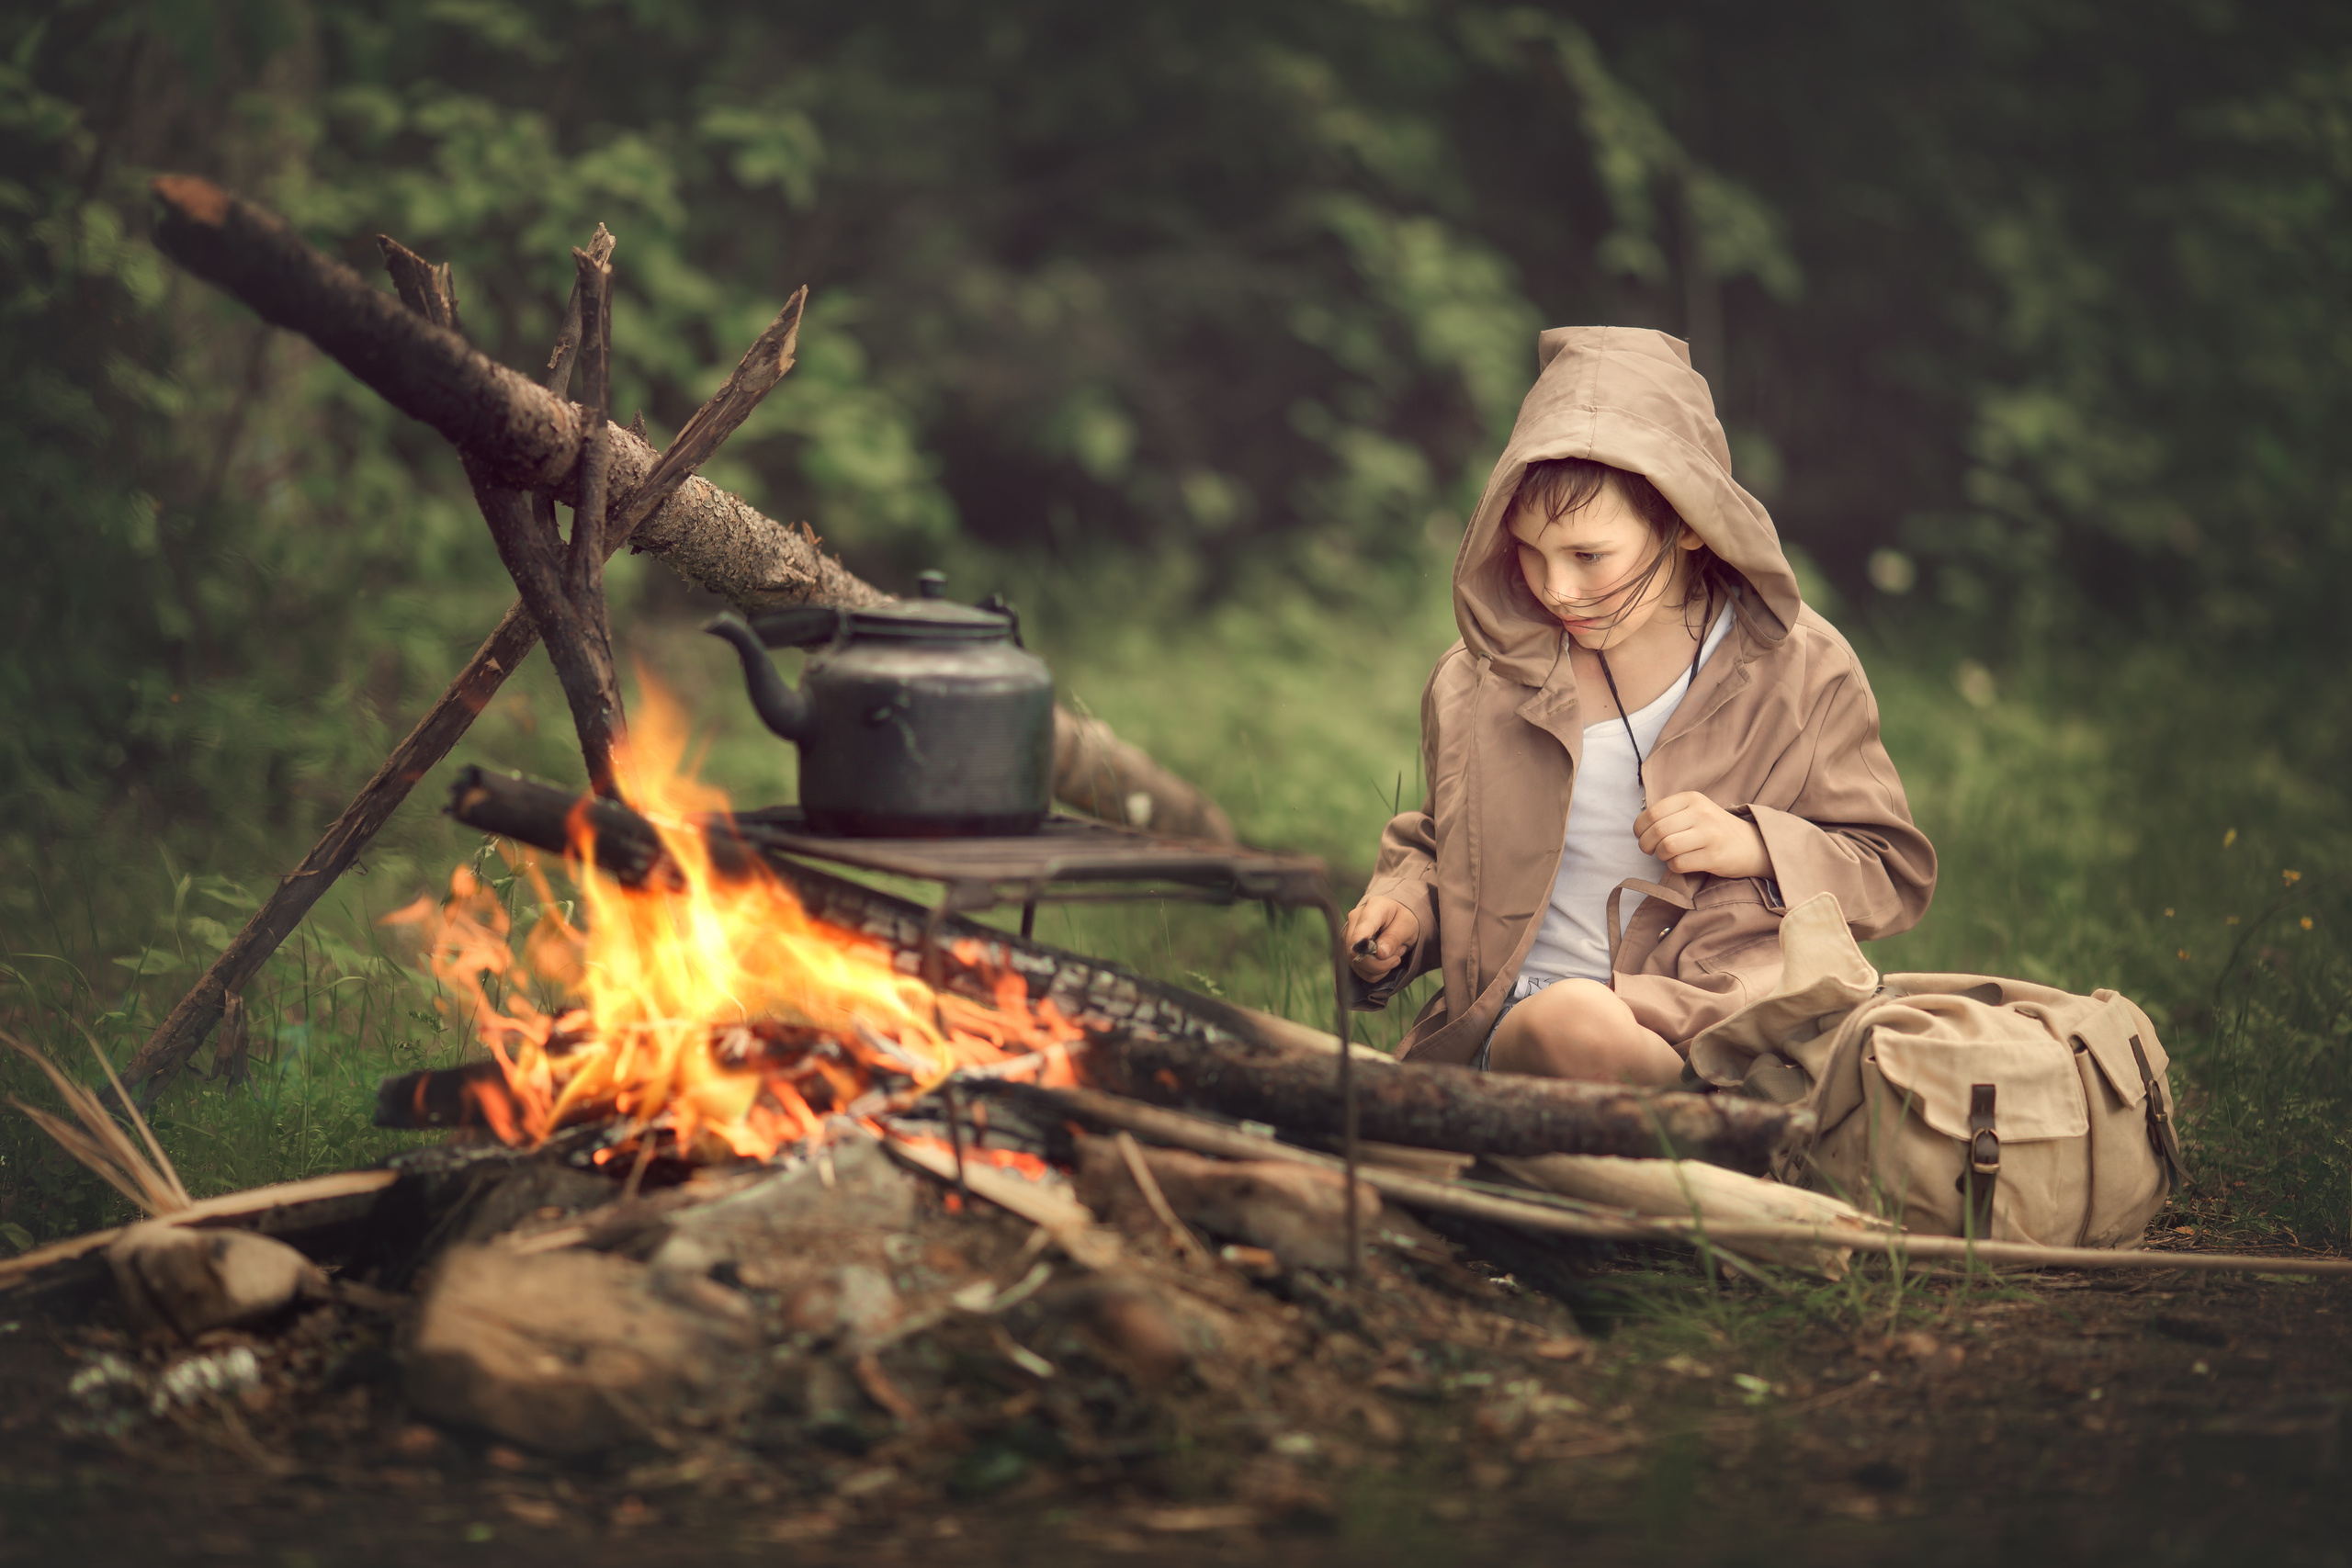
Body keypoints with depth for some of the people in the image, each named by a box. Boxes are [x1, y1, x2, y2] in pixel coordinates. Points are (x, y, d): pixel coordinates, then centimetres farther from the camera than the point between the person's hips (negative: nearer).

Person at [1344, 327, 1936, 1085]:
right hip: (1504, 1024, 2)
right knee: (1568, 1021, -39)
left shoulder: (1798, 670, 6)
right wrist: (1401, 908, 4)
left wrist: (1756, 848, -8)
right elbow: (1432, 846, 28)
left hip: (1718, 1022, -2)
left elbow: (1896, 879, 11)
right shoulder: (1477, 681, 12)